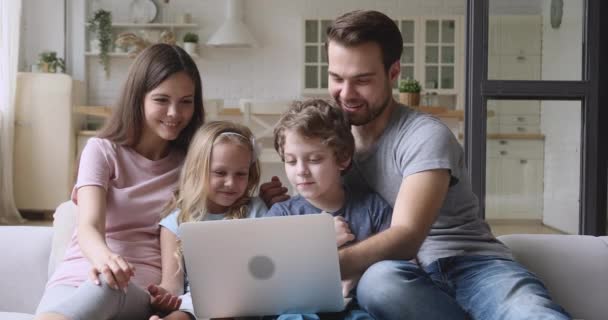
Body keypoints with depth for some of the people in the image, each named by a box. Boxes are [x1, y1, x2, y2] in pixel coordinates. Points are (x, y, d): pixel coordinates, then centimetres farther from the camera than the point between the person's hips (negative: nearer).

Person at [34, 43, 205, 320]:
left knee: (107, 286, -40)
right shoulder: (101, 150, 5)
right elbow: (89, 227, -11)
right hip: (78, 275, 0)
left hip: (142, 288, 1)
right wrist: (104, 257, -37)